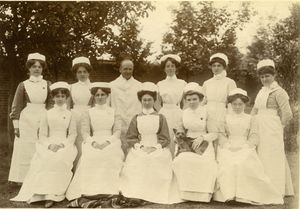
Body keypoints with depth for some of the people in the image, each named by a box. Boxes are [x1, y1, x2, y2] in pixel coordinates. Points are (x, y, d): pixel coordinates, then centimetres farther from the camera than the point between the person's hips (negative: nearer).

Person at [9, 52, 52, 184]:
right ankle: (22, 180, 10)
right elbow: (16, 107, 3)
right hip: (26, 122, -1)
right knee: (25, 152, 0)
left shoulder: (47, 85, 8)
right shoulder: (23, 85, 4)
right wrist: (16, 126, -3)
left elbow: (50, 105, 10)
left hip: (43, 122, 1)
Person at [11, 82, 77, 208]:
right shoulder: (48, 114, 12)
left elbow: (73, 134, 5)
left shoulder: (69, 115, 10)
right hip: (48, 144, 1)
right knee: (45, 158, -31)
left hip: (65, 145, -1)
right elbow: (42, 135, 8)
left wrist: (61, 145, -12)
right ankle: (48, 193, -29)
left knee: (60, 159, -32)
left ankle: (52, 195, -29)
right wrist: (49, 145, -11)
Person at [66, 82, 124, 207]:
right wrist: (94, 142, -14)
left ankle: (108, 192, -33)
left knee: (111, 156, -33)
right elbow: (85, 132, 5)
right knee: (90, 156, -32)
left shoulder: (113, 112, 17)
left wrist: (107, 142, -12)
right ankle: (88, 194, -34)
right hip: (93, 143, 0)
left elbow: (117, 131, 6)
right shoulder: (89, 113, 17)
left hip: (111, 143, 0)